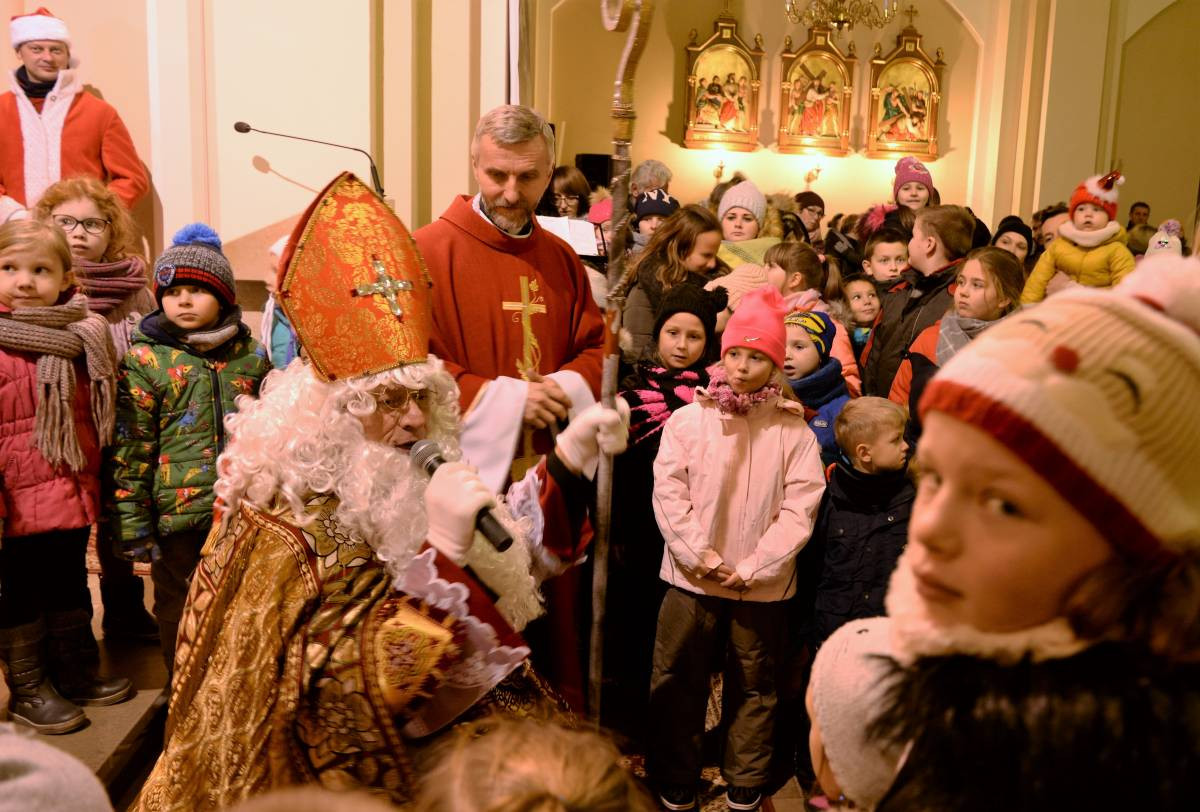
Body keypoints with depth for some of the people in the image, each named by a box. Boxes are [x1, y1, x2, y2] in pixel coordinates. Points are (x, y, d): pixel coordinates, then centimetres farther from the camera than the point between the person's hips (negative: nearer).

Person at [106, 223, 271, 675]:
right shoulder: (145, 359, -6)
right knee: (180, 608, 13)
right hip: (178, 511, -2)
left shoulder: (251, 355, 4)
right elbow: (130, 448, -7)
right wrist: (131, 523, -8)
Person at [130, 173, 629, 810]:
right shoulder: (291, 526, -19)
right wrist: (442, 552, -34)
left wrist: (568, 460, -5)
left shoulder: (405, 488, -1)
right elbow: (356, 697, -27)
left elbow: (521, 553, 8)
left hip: (425, 732, 6)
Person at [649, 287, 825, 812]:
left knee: (754, 685, 14)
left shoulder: (793, 431, -1)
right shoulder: (688, 420, -1)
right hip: (691, 577, 0)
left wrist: (753, 566, -13)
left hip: (763, 585, 0)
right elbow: (669, 493, -5)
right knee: (678, 681, 9)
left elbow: (799, 507, -6)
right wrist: (699, 556, -13)